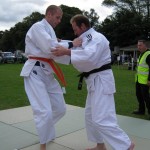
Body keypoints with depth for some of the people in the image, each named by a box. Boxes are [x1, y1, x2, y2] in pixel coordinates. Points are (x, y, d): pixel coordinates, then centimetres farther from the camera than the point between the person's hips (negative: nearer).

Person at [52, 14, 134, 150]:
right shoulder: (88, 39, 17)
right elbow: (82, 56, 16)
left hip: (101, 81, -10)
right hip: (95, 82, 10)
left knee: (102, 119, -12)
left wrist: (66, 51, -35)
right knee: (90, 115, 16)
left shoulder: (97, 38, -15)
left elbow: (90, 56, -33)